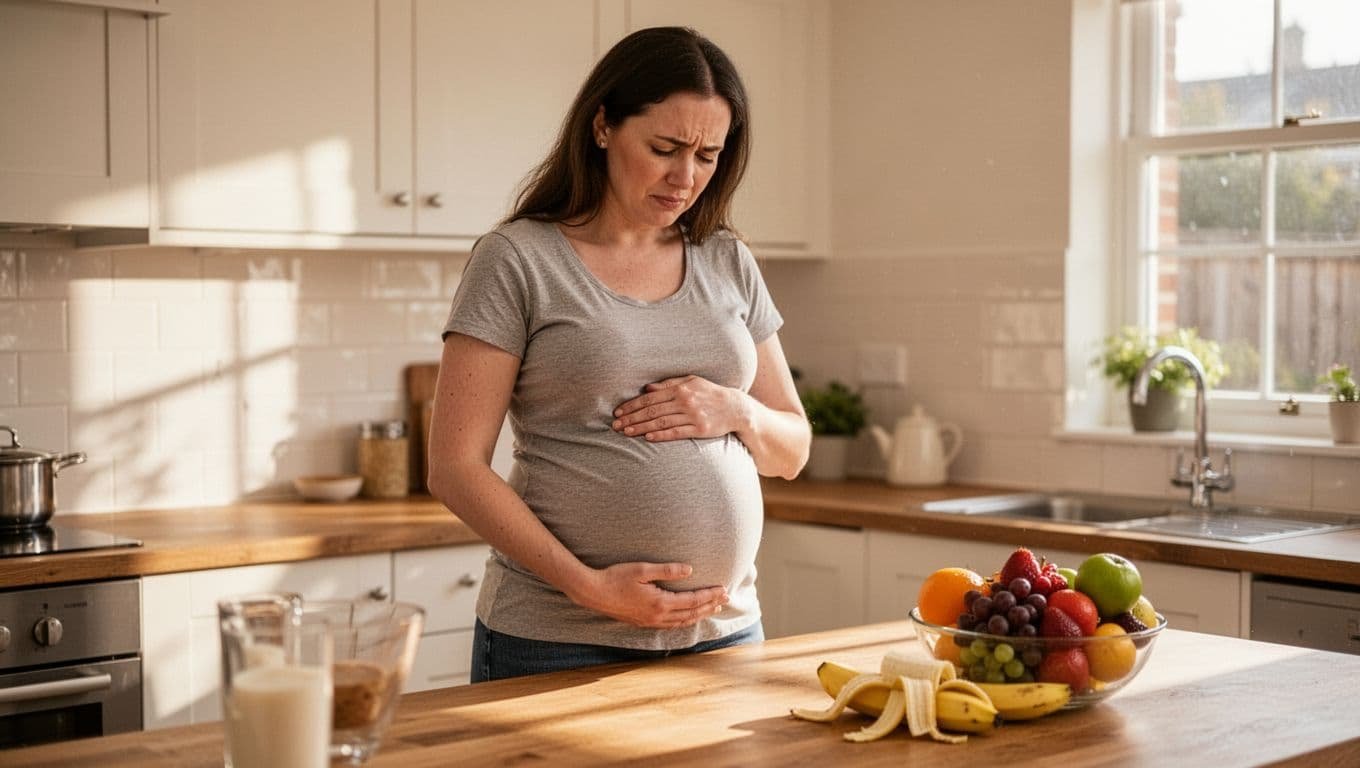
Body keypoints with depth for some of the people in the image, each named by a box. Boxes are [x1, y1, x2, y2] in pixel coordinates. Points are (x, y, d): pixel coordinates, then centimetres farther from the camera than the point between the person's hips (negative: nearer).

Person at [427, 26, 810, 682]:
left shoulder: (730, 264, 9)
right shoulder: (517, 259, -5)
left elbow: (793, 450, 15)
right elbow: (455, 468, -9)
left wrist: (738, 412, -8)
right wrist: (588, 584, -19)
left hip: (725, 629, 5)